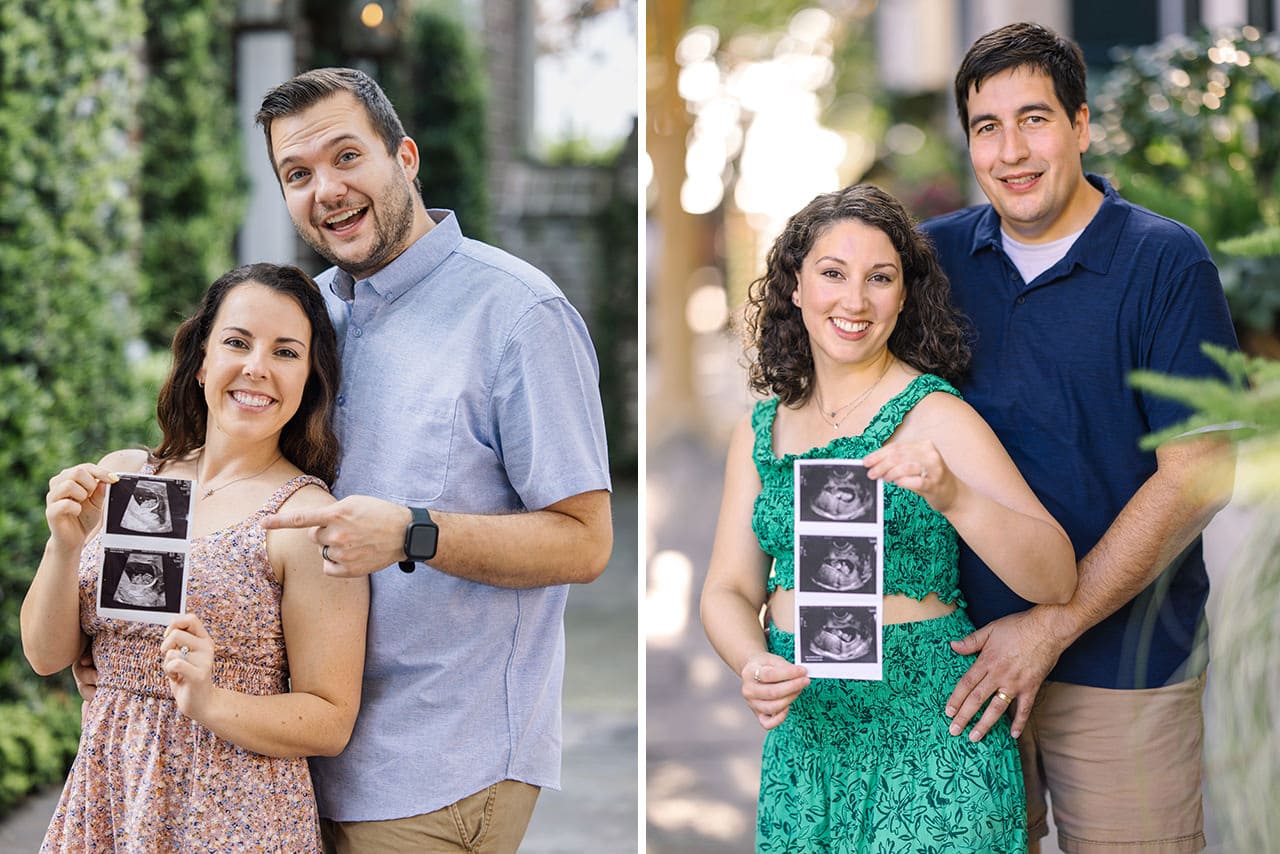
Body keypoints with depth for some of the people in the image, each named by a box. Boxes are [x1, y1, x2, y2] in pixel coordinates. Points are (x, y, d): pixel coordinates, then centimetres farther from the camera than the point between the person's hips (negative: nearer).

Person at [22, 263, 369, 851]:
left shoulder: (308, 517, -11)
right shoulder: (121, 476, 4)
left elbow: (330, 722, -10)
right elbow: (46, 654, 3)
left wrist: (209, 703, -25)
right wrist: (65, 544, -12)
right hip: (105, 798, 4)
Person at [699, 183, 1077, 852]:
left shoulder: (934, 414, -9)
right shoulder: (760, 431, 7)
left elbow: (1055, 581, -15)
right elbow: (729, 589, 7)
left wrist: (951, 495, -32)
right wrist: (753, 665, -15)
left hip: (925, 730, -4)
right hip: (804, 730, 5)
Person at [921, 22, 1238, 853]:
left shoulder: (1167, 262, -7)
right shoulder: (937, 253, 5)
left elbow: (1197, 476, -12)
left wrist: (1052, 628, -15)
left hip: (1123, 654, -3)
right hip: (966, 647, 3)